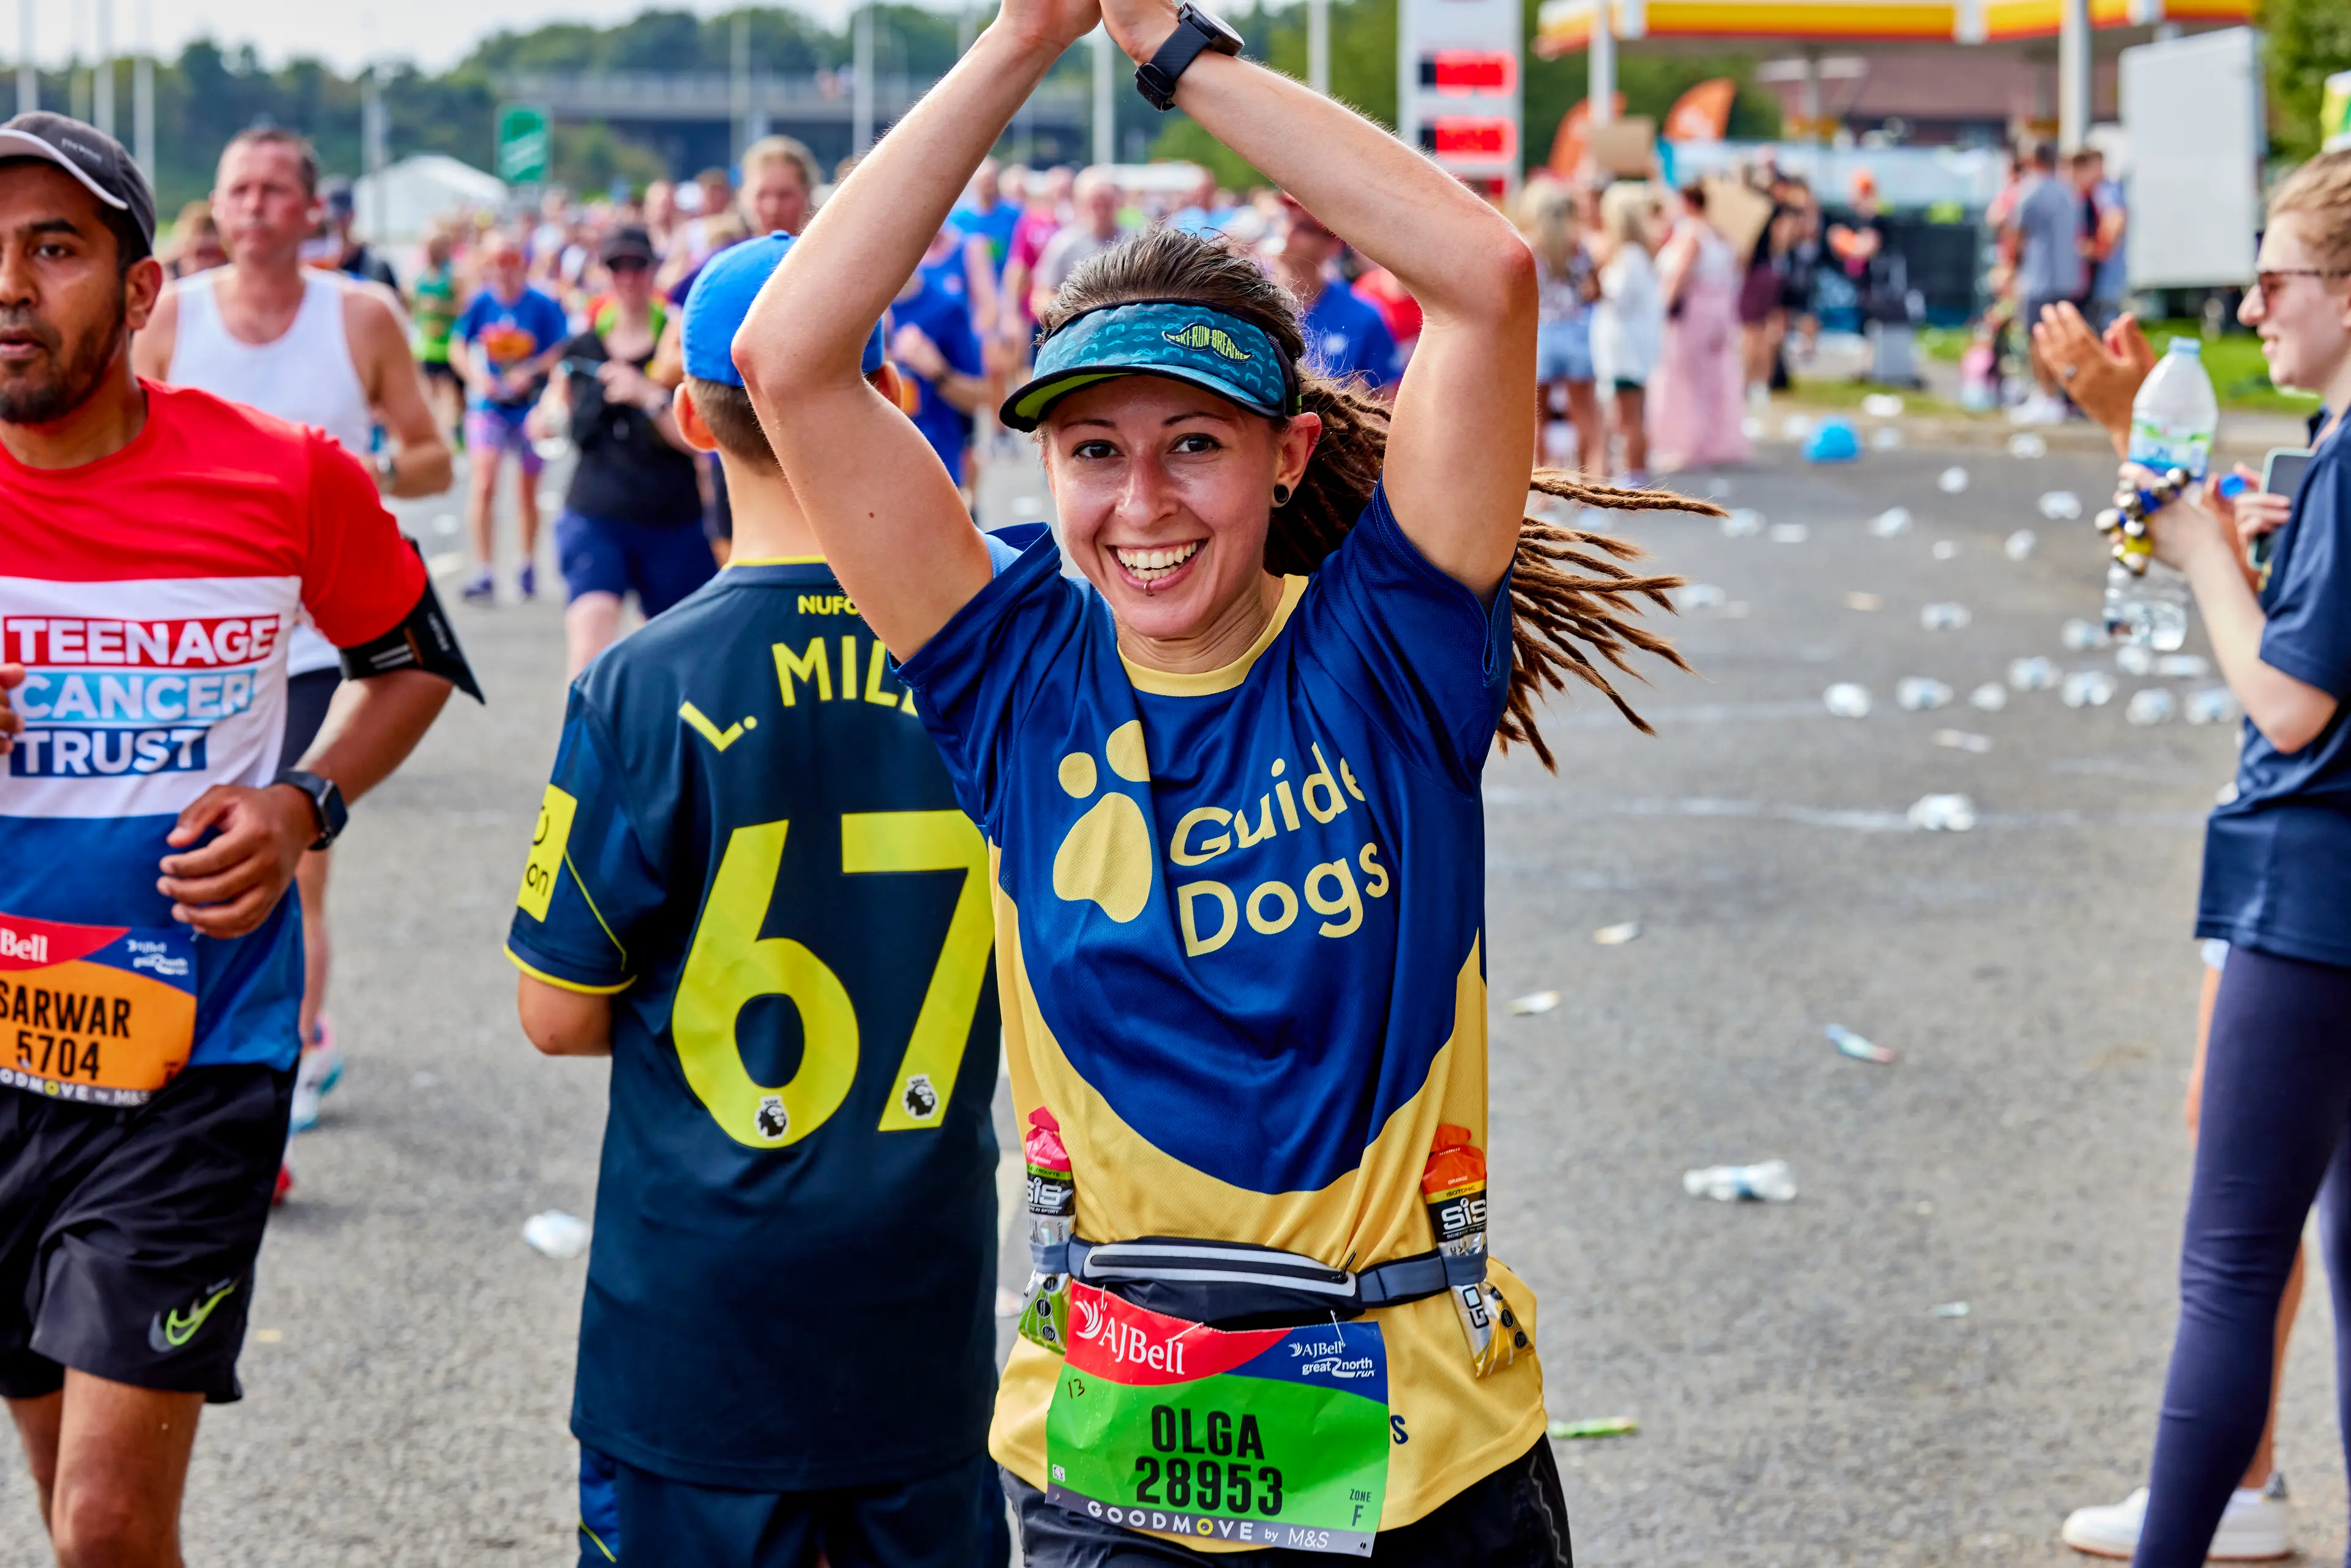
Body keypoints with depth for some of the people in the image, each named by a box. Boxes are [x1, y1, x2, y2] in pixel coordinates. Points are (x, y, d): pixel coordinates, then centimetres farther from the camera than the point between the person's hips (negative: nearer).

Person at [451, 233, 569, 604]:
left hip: (531, 406, 0)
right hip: (488, 406, 0)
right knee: (484, 482, -16)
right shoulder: (480, 304, -3)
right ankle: (483, 573, -14)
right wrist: (476, 376, -13)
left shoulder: (543, 306, -7)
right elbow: (457, 348, 4)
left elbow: (561, 351, -5)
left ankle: (529, 566, 33)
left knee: (528, 490, 12)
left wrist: (531, 373, -20)